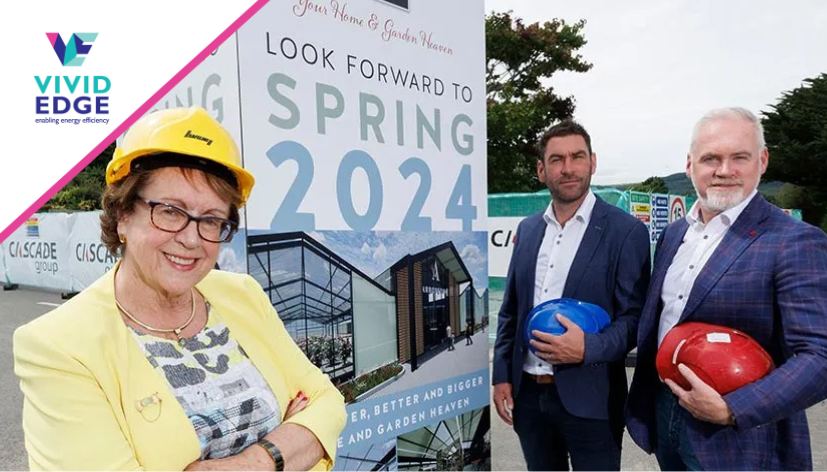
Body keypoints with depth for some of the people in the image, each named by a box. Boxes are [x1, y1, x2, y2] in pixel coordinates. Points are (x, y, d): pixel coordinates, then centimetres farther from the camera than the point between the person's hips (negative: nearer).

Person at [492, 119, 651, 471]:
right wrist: (501, 375, 5)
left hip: (590, 400, -4)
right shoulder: (527, 229, 6)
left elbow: (634, 318, -8)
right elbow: (510, 310, 10)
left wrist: (588, 347, -25)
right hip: (528, 394, 5)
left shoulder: (626, 231, -8)